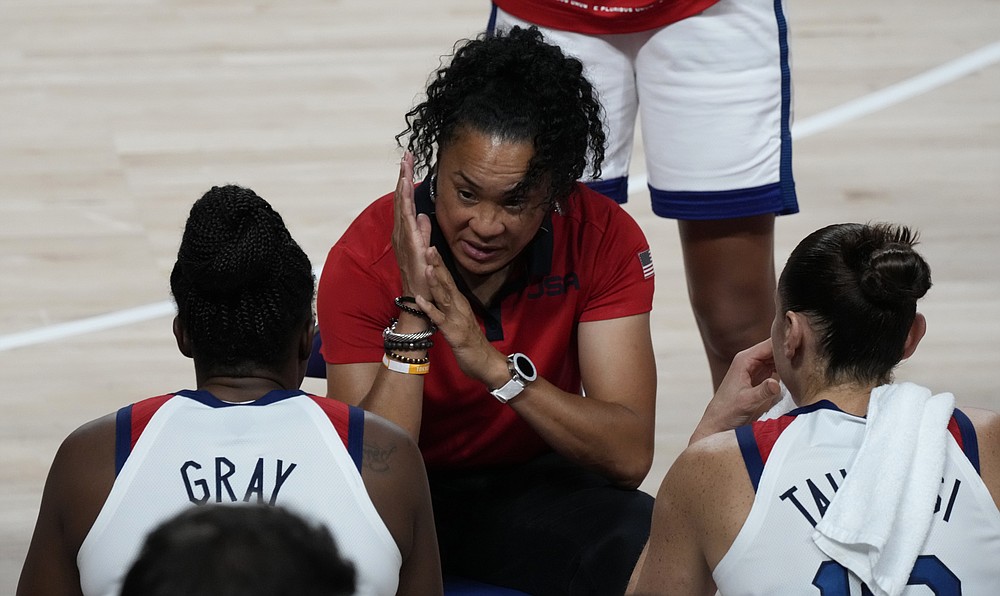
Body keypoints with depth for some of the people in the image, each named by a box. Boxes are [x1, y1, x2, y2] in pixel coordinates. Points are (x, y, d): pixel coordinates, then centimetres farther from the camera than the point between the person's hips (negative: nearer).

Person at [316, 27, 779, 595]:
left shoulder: (603, 240, -15)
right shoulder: (368, 259, -19)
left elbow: (629, 457, -20)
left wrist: (496, 368, -34)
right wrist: (412, 319, -35)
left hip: (537, 487, 1)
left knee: (643, 540, -33)